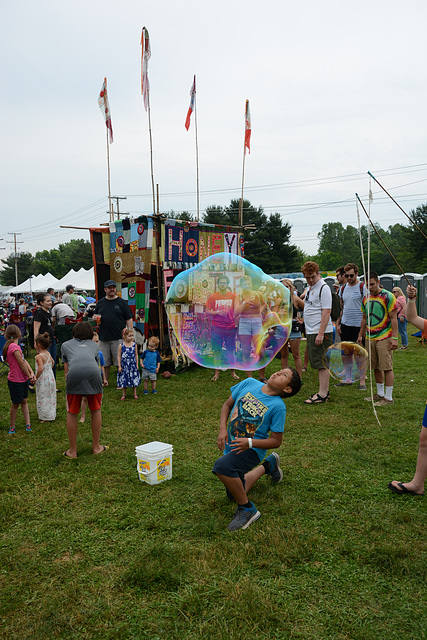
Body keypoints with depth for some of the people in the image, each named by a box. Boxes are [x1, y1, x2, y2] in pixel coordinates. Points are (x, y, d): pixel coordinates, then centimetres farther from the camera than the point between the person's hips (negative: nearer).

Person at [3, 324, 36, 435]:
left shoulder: (12, 346, 6)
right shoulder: (14, 347, -24)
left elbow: (24, 361, 4)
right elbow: (21, 363, -21)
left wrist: (32, 373, -5)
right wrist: (29, 376, -10)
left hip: (23, 379, 9)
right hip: (15, 381, -9)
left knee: (24, 401, 12)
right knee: (16, 404, 5)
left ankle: (28, 424, 18)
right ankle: (12, 427, 20)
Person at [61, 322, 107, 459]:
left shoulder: (66, 345, 31)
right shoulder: (93, 345, 34)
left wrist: (68, 386, 34)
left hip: (74, 374, -1)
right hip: (93, 373, 1)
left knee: (72, 413, 16)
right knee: (95, 410, 20)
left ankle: (72, 451, 23)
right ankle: (96, 447, 30)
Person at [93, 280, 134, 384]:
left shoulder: (122, 302, 4)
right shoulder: (100, 302, 13)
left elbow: (129, 319, 2)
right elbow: (94, 315, 24)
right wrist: (95, 317, -1)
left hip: (118, 337, -3)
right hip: (103, 338, 3)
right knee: (105, 362, 10)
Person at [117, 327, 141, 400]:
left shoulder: (134, 344, -1)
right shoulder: (121, 346, -8)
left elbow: (136, 355, 6)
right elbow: (119, 356, -3)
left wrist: (137, 364, 4)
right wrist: (119, 366, -5)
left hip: (133, 365, 2)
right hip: (124, 366, -1)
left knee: (134, 380, 8)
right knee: (124, 380, 8)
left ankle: (135, 393, 22)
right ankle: (124, 394, 23)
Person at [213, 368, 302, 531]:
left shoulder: (278, 406, -17)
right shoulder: (249, 383, -5)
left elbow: (276, 441, -13)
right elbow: (227, 405, 5)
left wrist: (250, 443, -28)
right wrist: (223, 429, -9)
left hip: (252, 450, -6)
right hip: (231, 446, 6)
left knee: (221, 466, -35)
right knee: (234, 495, 20)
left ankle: (247, 509, -15)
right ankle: (267, 465, 38)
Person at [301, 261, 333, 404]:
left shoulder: (323, 288, -12)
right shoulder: (309, 287, 17)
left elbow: (326, 312, -19)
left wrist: (321, 333, -23)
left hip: (321, 332, -9)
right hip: (311, 332, 9)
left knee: (322, 363, -6)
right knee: (319, 363, 13)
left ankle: (322, 394, -2)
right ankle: (325, 390, 22)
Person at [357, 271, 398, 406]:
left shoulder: (388, 296, -8)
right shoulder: (366, 298, 11)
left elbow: (393, 318, -10)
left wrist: (394, 338, -15)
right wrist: (360, 335, 19)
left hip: (384, 338, -6)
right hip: (371, 338, 6)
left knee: (386, 367, -4)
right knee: (376, 367, 11)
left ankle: (388, 397, 3)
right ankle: (380, 393, 24)